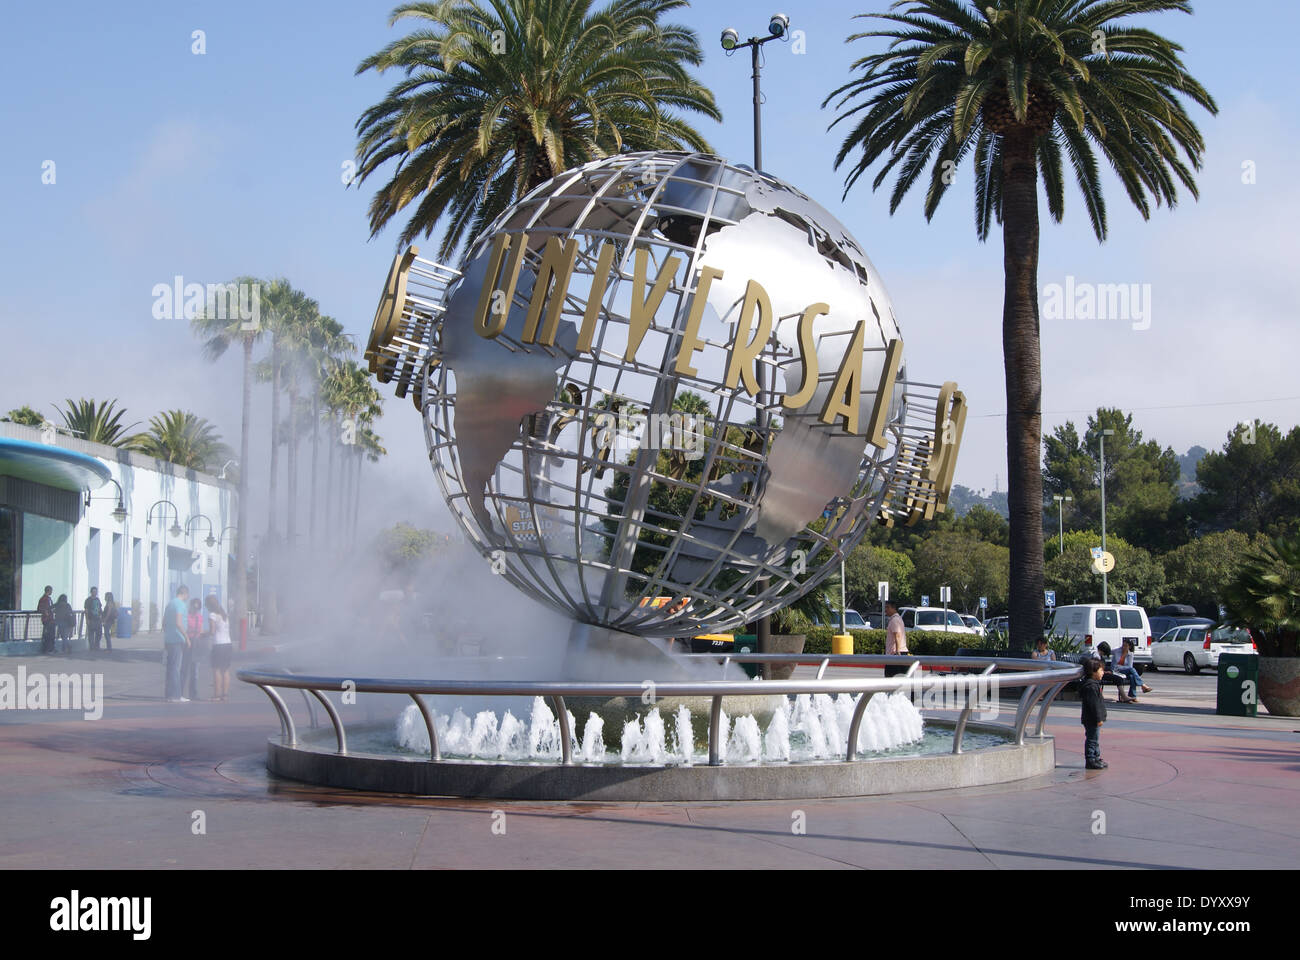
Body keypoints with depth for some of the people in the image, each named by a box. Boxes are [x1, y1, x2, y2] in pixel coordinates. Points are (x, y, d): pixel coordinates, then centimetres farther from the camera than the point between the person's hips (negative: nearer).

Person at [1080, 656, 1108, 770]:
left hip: (1093, 720, 11)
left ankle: (1096, 758, 27)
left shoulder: (1094, 684, 14)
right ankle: (1090, 760, 0)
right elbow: (1093, 704, -23)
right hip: (1092, 720, -11)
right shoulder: (1091, 686, -21)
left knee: (1095, 740, 18)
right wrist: (1098, 718, -22)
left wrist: (1100, 718, 24)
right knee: (1092, 740, -5)